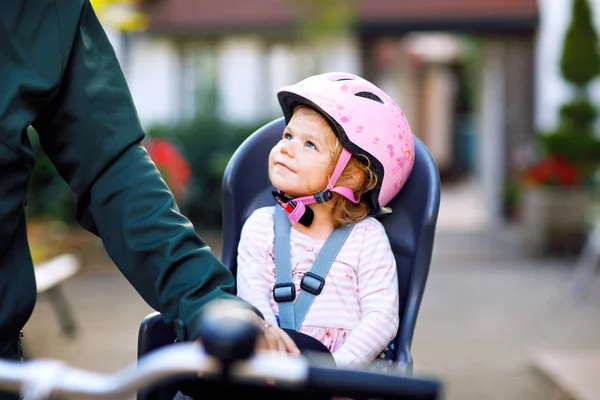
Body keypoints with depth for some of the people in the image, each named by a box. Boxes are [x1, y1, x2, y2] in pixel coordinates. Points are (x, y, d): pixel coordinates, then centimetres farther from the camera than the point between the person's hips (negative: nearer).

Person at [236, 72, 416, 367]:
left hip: (348, 368, -1)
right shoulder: (261, 225, 10)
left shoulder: (366, 236, 3)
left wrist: (336, 366, -18)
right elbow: (253, 300, 1)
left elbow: (382, 316, -4)